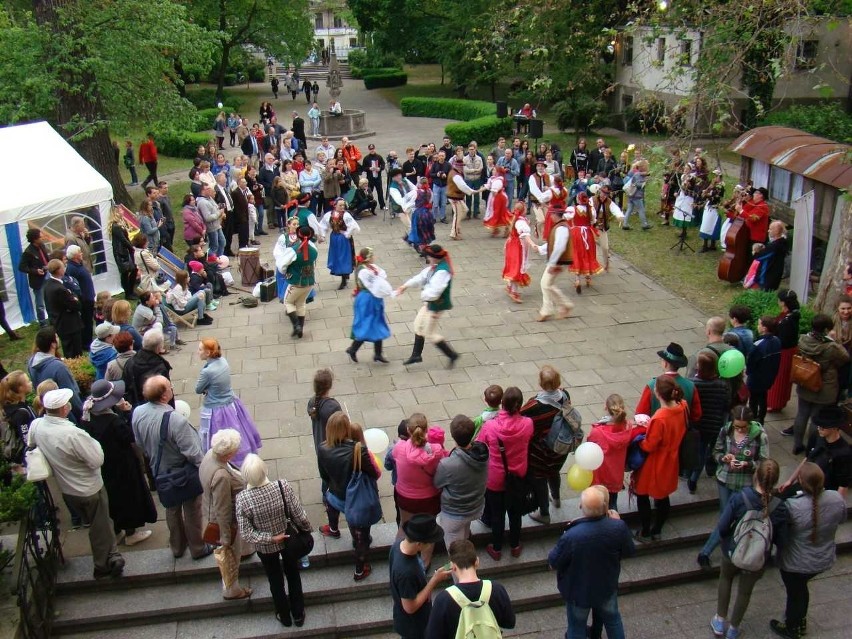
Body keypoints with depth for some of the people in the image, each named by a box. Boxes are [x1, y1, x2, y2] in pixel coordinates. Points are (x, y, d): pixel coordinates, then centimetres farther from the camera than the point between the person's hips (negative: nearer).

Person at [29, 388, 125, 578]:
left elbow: (30, 445, 8)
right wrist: (93, 441, -12)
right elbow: (97, 460, -28)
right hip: (89, 489, -7)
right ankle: (103, 566, 34)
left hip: (66, 489, 7)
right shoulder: (73, 434, -36)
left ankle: (111, 556, 44)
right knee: (100, 527, 16)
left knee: (96, 523, 27)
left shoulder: (36, 425, -15)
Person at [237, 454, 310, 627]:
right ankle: (298, 614, 45)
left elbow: (245, 533, -22)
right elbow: (300, 516, -19)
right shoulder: (283, 486, -29)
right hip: (289, 540, 0)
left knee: (275, 581, 26)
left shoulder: (242, 499, -29)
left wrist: (270, 538, -12)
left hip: (265, 547, 0)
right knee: (293, 576, 27)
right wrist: (307, 530, 0)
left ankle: (284, 616, 48)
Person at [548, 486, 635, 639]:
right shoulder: (618, 527, -27)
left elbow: (553, 563, -19)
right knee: (612, 620, 29)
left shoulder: (571, 536, -36)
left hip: (579, 592, -3)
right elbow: (629, 552, -6)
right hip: (607, 587, 3)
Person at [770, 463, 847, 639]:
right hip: (824, 560, 5)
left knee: (794, 593, 21)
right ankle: (801, 621, 53)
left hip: (796, 563, -5)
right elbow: (842, 519, 0)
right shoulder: (837, 498, -21)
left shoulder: (793, 506, -36)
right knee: (801, 586, 31)